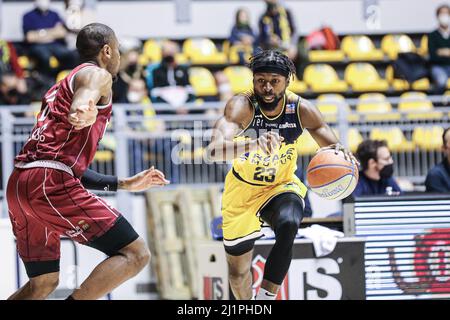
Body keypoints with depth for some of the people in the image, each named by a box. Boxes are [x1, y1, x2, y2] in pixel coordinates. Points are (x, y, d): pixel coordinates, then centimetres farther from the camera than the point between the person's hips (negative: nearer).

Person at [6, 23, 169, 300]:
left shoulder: (61, 87, 32)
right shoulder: (97, 74, 5)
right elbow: (86, 92, -24)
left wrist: (124, 184, 39)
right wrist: (83, 110, -47)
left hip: (19, 184, 10)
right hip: (51, 183, -9)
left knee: (43, 283, 22)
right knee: (135, 254, -9)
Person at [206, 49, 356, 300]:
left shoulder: (301, 109, -18)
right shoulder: (242, 106, -28)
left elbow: (335, 151, -7)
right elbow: (214, 151, -45)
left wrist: (341, 154, -34)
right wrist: (255, 143, -64)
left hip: (282, 186, 0)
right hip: (243, 188, 0)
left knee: (288, 227, -34)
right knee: (238, 271, 10)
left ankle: (266, 298, -24)